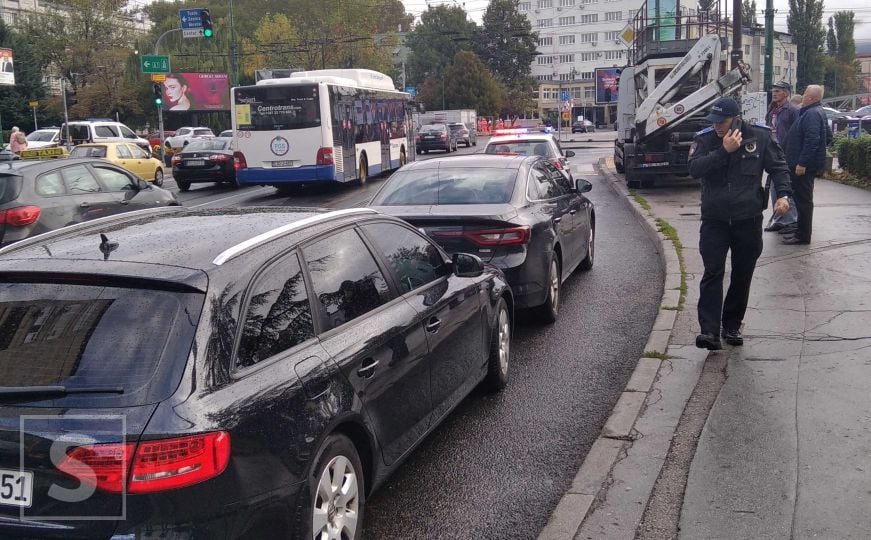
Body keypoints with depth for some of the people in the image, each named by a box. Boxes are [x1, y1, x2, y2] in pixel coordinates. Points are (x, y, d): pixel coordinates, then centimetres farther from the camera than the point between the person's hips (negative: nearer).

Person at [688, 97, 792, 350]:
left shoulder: (760, 137, -1)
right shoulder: (704, 139, -1)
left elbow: (778, 166, 5)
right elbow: (694, 169, -15)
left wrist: (782, 194, -10)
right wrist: (724, 151, -22)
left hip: (748, 220, 1)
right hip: (714, 221, -1)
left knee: (742, 276, 9)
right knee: (712, 274, -10)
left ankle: (732, 326, 23)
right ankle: (710, 332, -14)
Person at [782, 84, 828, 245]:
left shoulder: (812, 114, -17)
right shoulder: (816, 112, 16)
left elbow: (812, 140, -27)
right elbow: (827, 138, 22)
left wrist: (802, 163, -27)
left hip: (803, 165, -11)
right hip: (806, 163, 11)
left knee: (803, 200, -6)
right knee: (803, 199, 16)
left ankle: (803, 235, -1)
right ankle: (801, 232, 24)